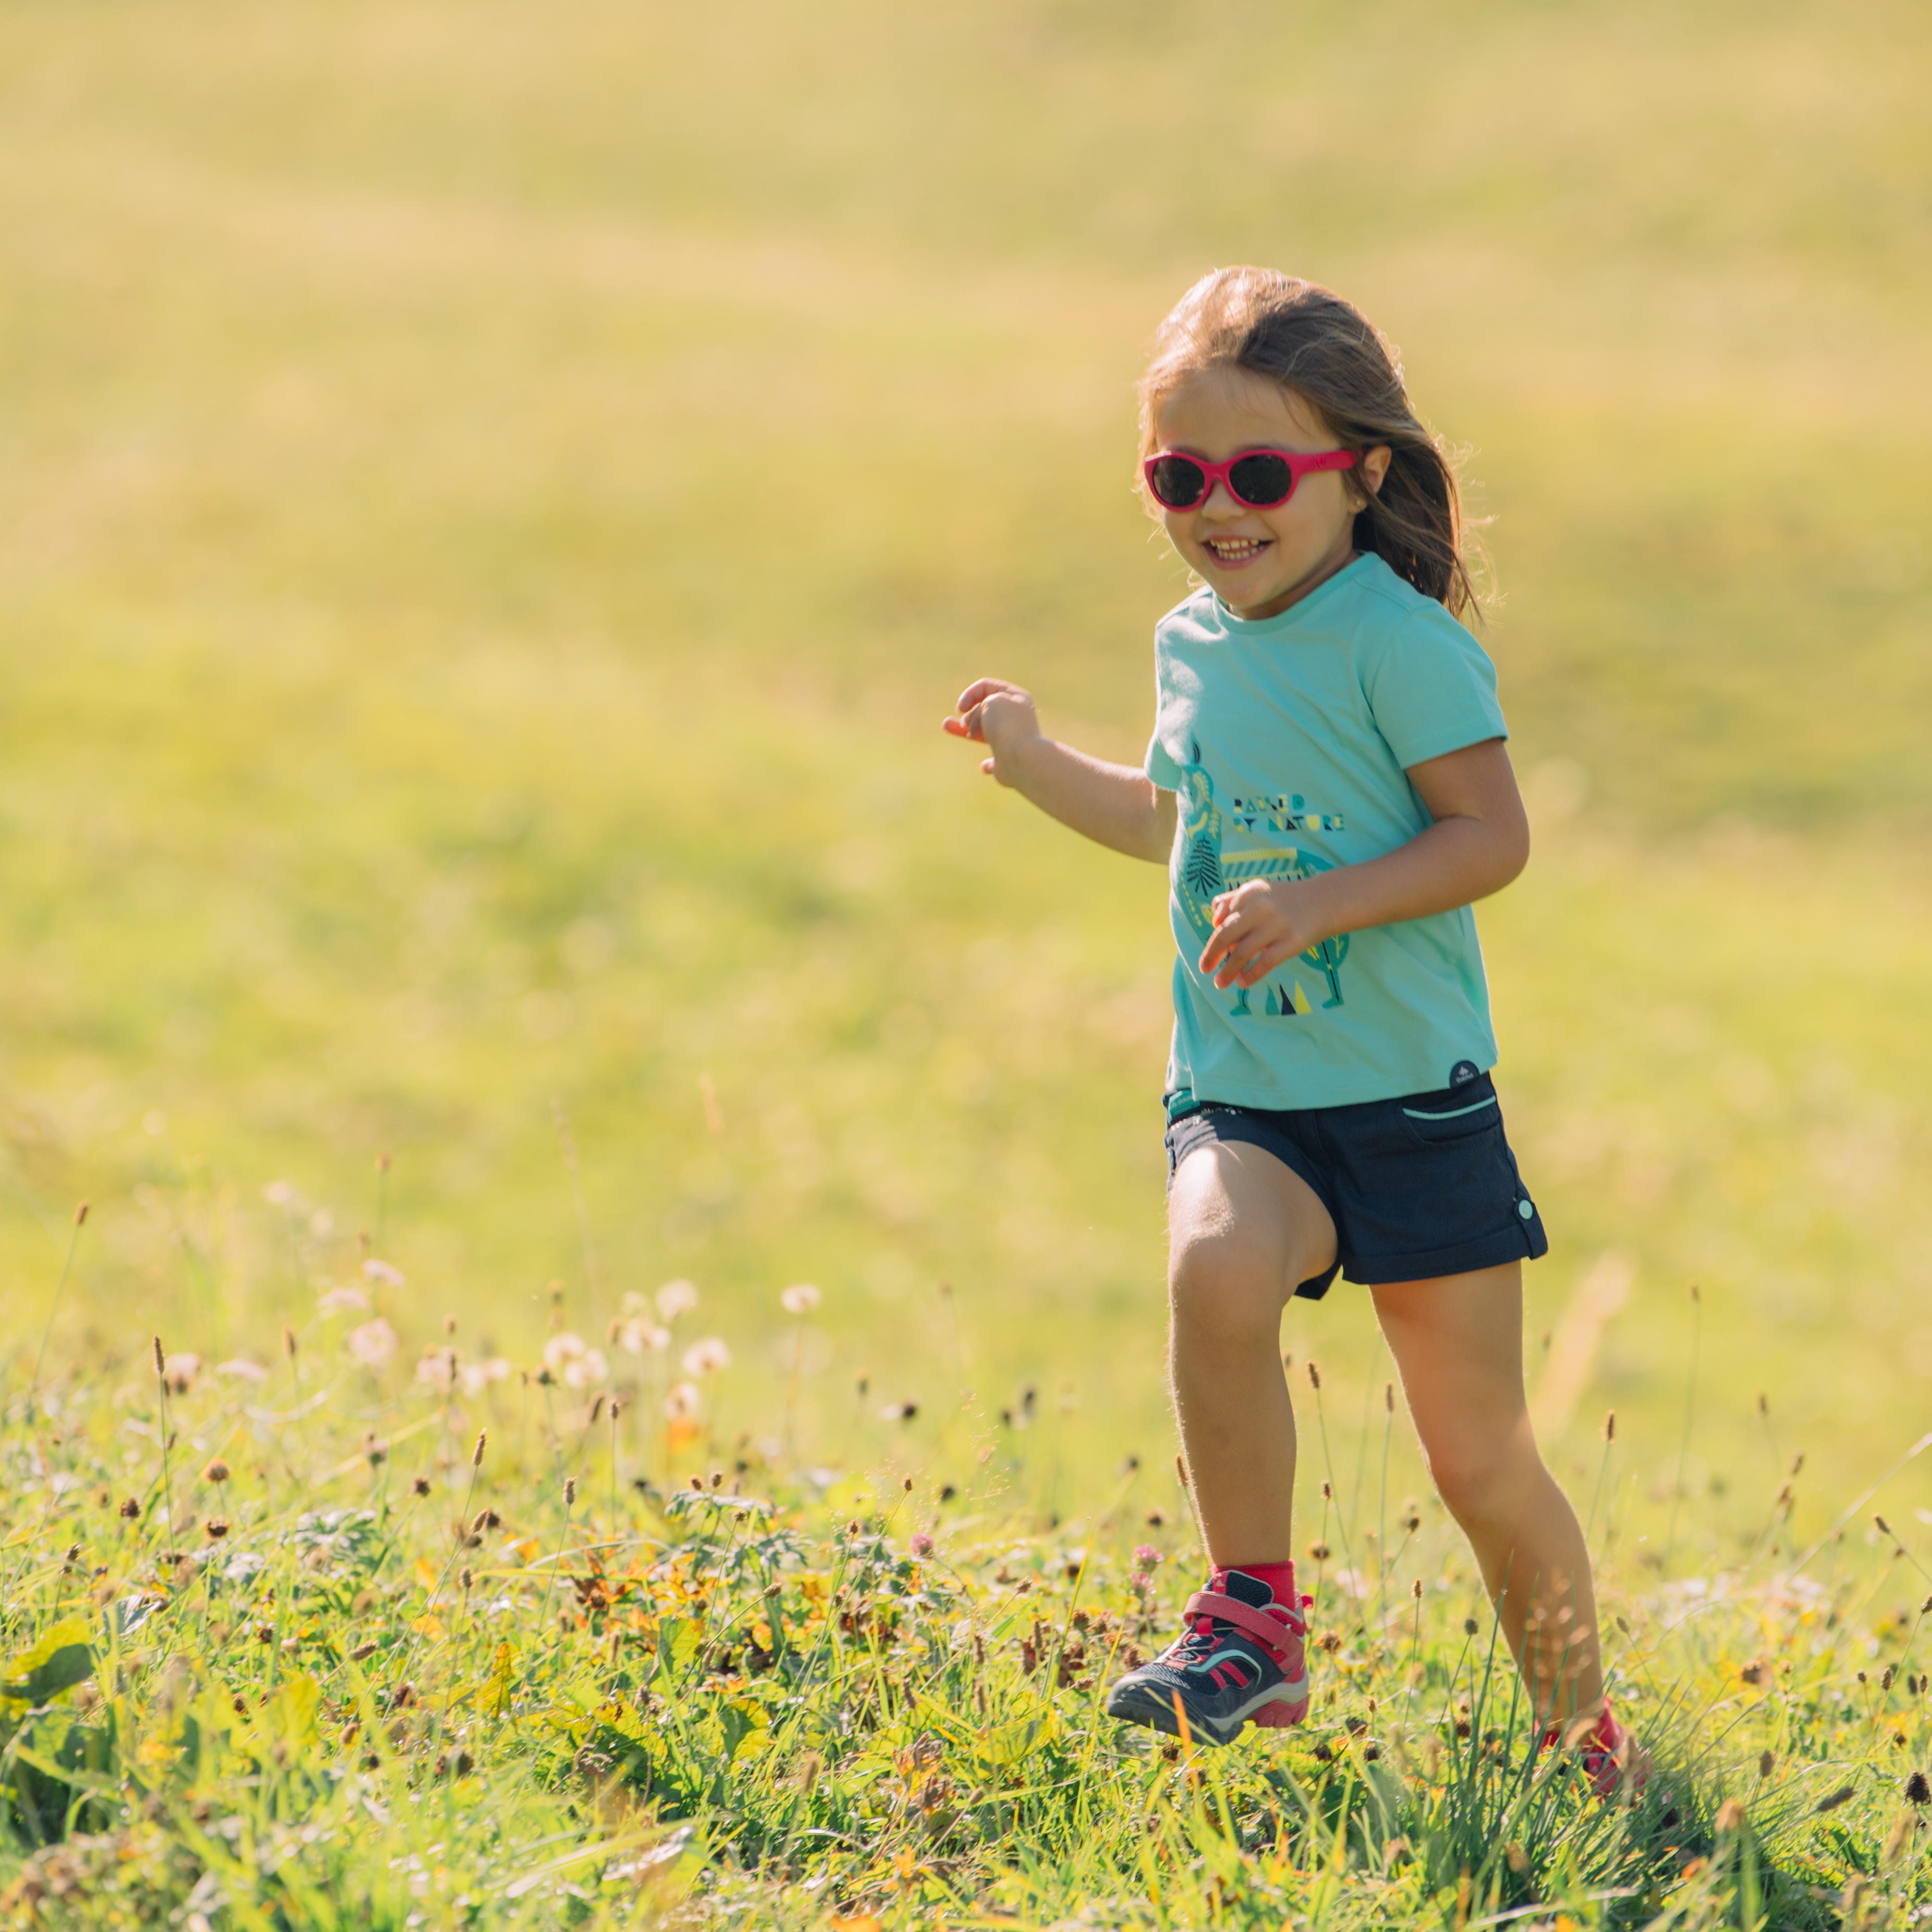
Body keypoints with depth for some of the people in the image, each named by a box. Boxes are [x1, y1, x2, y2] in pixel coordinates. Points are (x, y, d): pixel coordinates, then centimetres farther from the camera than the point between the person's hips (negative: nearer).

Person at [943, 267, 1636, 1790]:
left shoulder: (1399, 639, -11)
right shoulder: (1193, 645, 10)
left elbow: (1493, 835, -16)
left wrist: (1319, 901, -25)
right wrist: (1037, 763, 20)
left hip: (1412, 1094, -4)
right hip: (1240, 1099, 4)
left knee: (1483, 1461, 2)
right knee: (1217, 1264, -31)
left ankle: (1583, 1744, 22)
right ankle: (1255, 1617, -16)